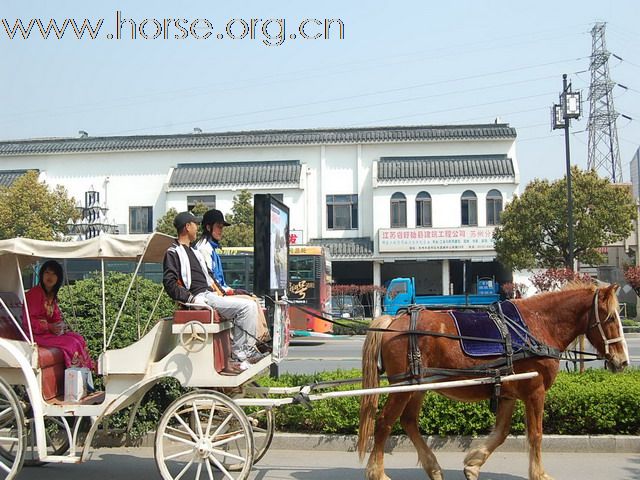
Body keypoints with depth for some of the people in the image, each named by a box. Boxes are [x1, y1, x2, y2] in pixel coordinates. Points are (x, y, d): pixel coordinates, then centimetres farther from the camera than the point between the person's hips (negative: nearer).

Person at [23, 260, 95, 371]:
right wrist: (50, 327, -19)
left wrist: (60, 325, -6)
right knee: (71, 343, -19)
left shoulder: (52, 295, 10)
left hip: (50, 330, 8)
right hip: (36, 333, -8)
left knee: (78, 338, -6)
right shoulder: (34, 293, -17)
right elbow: (28, 320, -19)